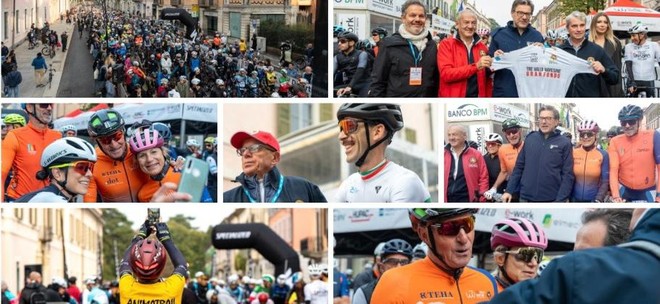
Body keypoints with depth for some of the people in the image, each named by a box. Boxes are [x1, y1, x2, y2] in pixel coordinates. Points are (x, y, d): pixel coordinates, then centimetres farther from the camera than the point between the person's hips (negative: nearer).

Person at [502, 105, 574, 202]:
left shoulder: (564, 143, -2)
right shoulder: (530, 139, 6)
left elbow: (568, 175, -6)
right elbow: (519, 167, 10)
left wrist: (560, 200, -15)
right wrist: (509, 191, 3)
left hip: (552, 199, -3)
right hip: (526, 198, 3)